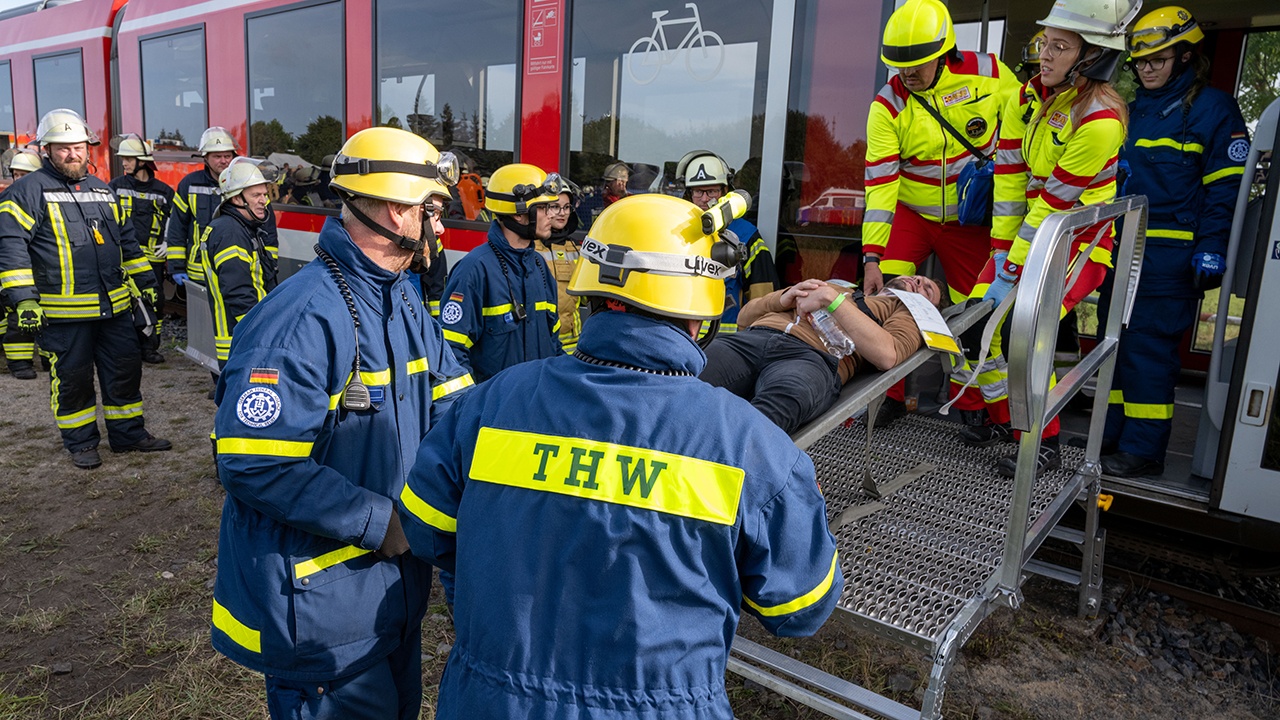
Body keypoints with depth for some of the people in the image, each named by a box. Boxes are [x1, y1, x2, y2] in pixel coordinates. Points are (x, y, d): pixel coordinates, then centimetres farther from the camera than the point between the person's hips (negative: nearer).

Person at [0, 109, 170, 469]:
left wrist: (146, 282, 19)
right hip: (63, 311, -5)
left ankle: (128, 433, 23)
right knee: (72, 377, 5)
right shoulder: (30, 191, -5)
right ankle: (81, 442, 19)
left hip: (114, 304, 6)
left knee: (125, 368, 10)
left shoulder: (102, 190, 15)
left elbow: (127, 240, 22)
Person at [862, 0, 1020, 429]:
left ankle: (971, 401, 26)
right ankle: (889, 394, 4)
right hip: (910, 213, -1)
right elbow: (879, 184, -20)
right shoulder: (887, 106, -15)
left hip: (970, 220, 1)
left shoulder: (988, 74, -12)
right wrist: (872, 256, -26)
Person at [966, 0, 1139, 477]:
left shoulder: (1100, 119, -24)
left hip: (1079, 241, -7)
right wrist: (1001, 253, -6)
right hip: (1028, 235, 7)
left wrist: (1010, 273, -21)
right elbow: (1009, 175, -3)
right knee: (975, 319, 0)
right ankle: (1001, 421, 19)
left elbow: (1055, 203, -23)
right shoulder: (1028, 97, -2)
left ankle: (1045, 443, -1)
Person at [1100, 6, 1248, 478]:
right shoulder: (1134, 111, 18)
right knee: (1116, 341, 10)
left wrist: (1211, 250, -14)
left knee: (1149, 346, -7)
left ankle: (1144, 448, 1)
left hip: (1170, 254, -7)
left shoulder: (1214, 109, -1)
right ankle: (1112, 433, 20)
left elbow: (1225, 188, -7)